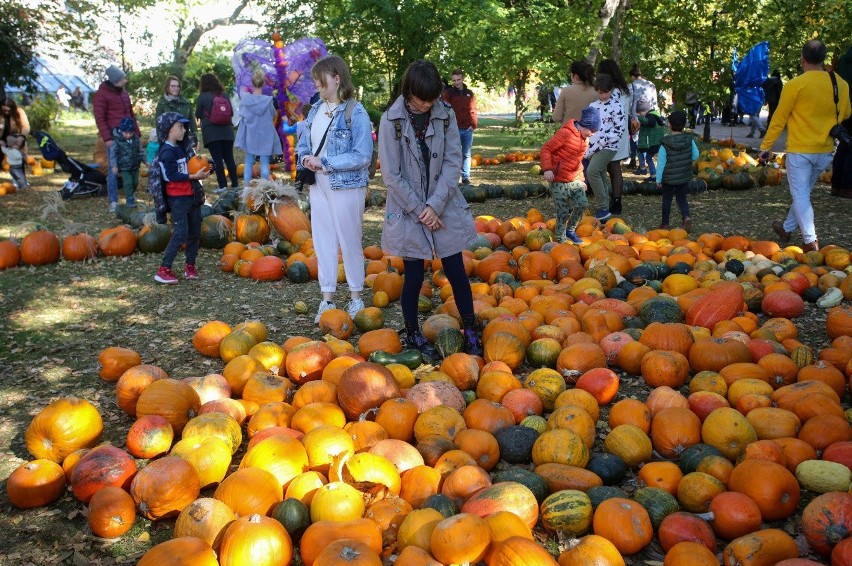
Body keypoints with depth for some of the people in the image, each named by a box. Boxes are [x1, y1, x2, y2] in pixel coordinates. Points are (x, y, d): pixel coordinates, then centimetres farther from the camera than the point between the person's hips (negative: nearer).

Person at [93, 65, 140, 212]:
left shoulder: (124, 92, 16)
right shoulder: (101, 95, -5)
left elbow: (131, 114, 23)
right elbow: (100, 118, -10)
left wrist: (137, 133, 17)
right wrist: (107, 138, -17)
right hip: (113, 137, -6)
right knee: (113, 170, -4)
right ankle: (113, 202, 1)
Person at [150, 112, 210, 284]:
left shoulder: (183, 147, 13)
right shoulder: (167, 152, -14)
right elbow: (172, 176, -21)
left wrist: (202, 171, -1)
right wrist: (194, 176, -22)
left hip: (192, 195, 9)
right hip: (177, 198, -9)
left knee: (195, 232, 11)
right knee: (180, 234, -12)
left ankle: (190, 266, 23)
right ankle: (163, 270, -7)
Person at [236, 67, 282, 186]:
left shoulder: (245, 98, -8)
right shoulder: (268, 100, -12)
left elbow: (242, 114, 6)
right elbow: (272, 116, 1)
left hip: (249, 135, 2)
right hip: (265, 135, -2)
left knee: (249, 162, 11)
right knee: (264, 163, 3)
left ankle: (246, 187, 13)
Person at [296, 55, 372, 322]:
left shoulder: (355, 113, -12)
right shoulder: (316, 109, 7)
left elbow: (362, 156, -17)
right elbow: (303, 143, 15)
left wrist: (325, 162, -18)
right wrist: (305, 158, -8)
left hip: (346, 186, -6)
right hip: (318, 185, 6)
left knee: (350, 242, 6)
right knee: (322, 241, 9)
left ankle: (356, 297, 21)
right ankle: (327, 299, 19)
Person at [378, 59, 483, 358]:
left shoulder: (446, 115, -2)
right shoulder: (391, 120, -9)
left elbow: (453, 162, -4)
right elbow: (391, 174, -9)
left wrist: (435, 206, -13)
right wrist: (420, 210, -11)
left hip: (445, 207, 2)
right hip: (408, 210, -2)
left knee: (456, 271, 5)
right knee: (414, 275, 6)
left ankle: (470, 332, 20)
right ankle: (413, 334, 24)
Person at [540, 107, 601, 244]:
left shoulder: (585, 138, 10)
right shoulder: (565, 133, -16)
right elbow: (546, 149, -15)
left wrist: (581, 179, 21)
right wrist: (547, 168, -25)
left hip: (575, 180, 7)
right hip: (559, 182, -7)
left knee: (582, 204, -4)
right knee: (564, 212, -3)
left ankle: (570, 230, 17)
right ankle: (560, 241, 11)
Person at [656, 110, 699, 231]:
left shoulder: (665, 144, -17)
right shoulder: (689, 140, -7)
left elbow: (661, 163, -13)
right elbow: (695, 155, 3)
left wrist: (658, 179, -5)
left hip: (669, 178, -3)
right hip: (685, 177, 3)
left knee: (667, 200, 12)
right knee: (682, 198, 17)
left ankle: (665, 223, 20)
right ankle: (686, 217, -7)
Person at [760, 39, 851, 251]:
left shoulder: (796, 84, -13)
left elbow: (779, 119, -9)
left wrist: (765, 146, -2)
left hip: (800, 149, -5)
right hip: (826, 150, 5)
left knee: (800, 194, 1)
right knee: (804, 191, 19)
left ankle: (811, 241, -5)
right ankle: (787, 228, 34)